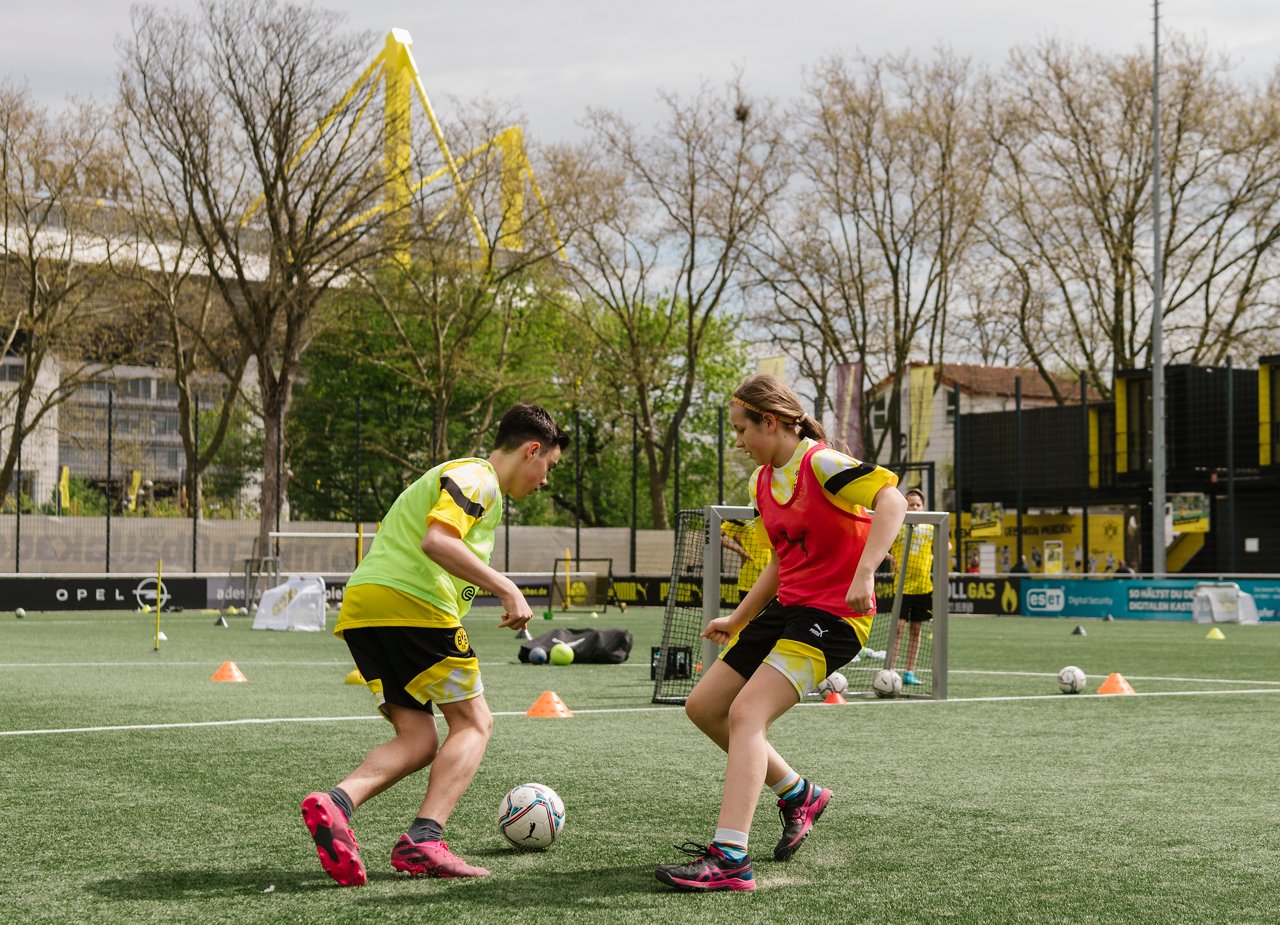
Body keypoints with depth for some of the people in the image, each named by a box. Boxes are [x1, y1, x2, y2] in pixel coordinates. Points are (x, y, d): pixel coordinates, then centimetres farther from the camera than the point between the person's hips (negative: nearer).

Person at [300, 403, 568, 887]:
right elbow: (437, 541, -20)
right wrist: (507, 588, -19)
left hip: (360, 608, 9)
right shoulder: (476, 477, -4)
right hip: (409, 602, -9)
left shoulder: (468, 477, 28)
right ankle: (424, 840, -12)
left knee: (418, 740, 6)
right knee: (473, 722, 1)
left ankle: (336, 802, -17)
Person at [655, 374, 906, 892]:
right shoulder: (763, 482, 12)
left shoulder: (821, 464, -15)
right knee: (703, 706, 10)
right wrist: (737, 619, 23)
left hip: (833, 614, -10)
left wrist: (864, 574, -39)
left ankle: (730, 859, -27)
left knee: (745, 713, -23)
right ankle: (797, 794, 27)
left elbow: (892, 500, -28)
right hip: (786, 607, 10)